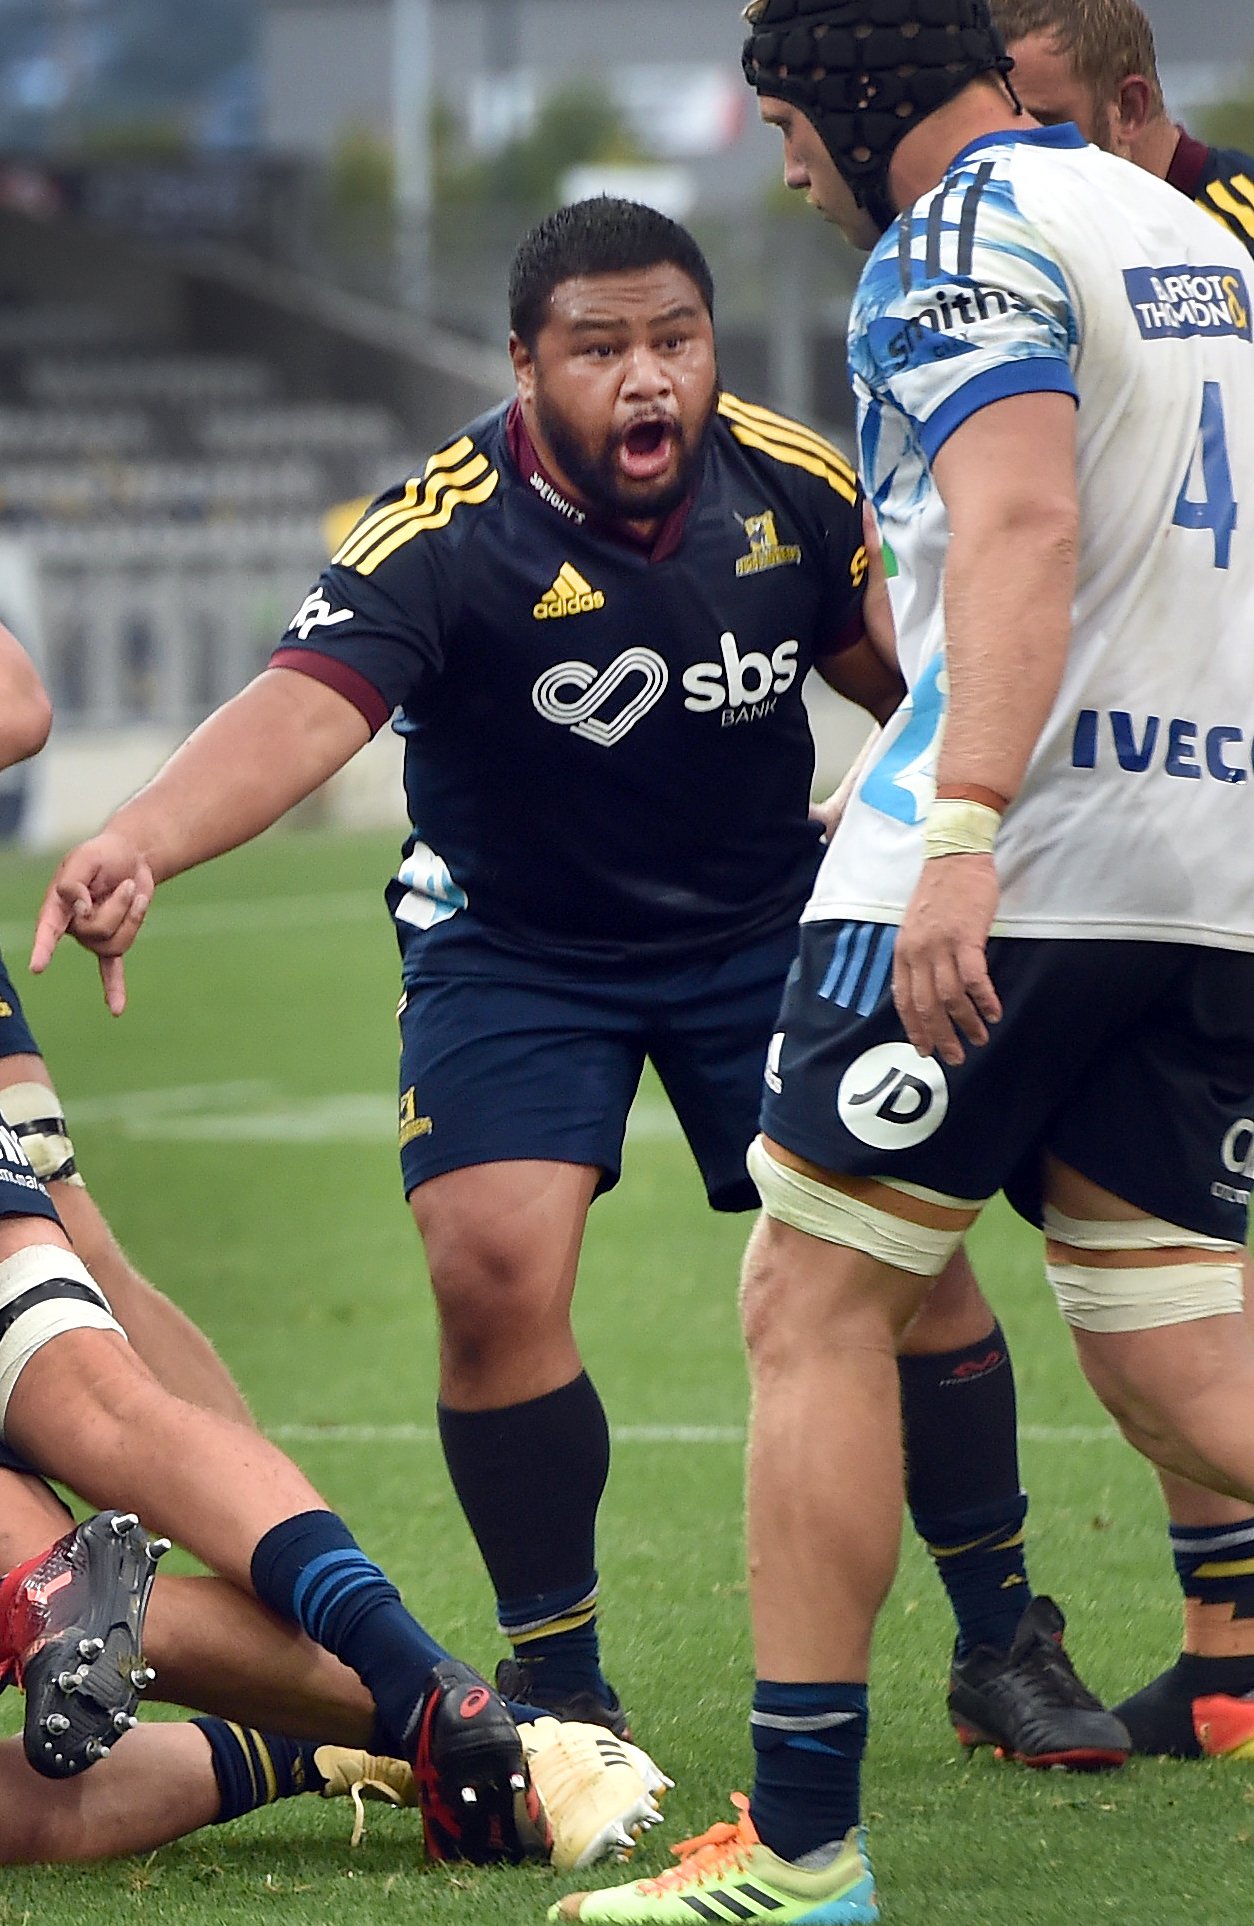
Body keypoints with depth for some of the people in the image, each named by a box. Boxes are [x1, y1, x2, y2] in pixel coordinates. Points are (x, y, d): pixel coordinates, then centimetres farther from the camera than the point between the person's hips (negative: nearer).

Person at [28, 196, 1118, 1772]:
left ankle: (1007, 1644, 14)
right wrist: (138, 842, -59)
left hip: (769, 922, 3)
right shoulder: (446, 536, -26)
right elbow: (302, 708, -42)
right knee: (495, 1272, -20)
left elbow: (895, 675, 7)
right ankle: (555, 1683, -1)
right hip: (516, 948, -3)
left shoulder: (795, 487, -12)